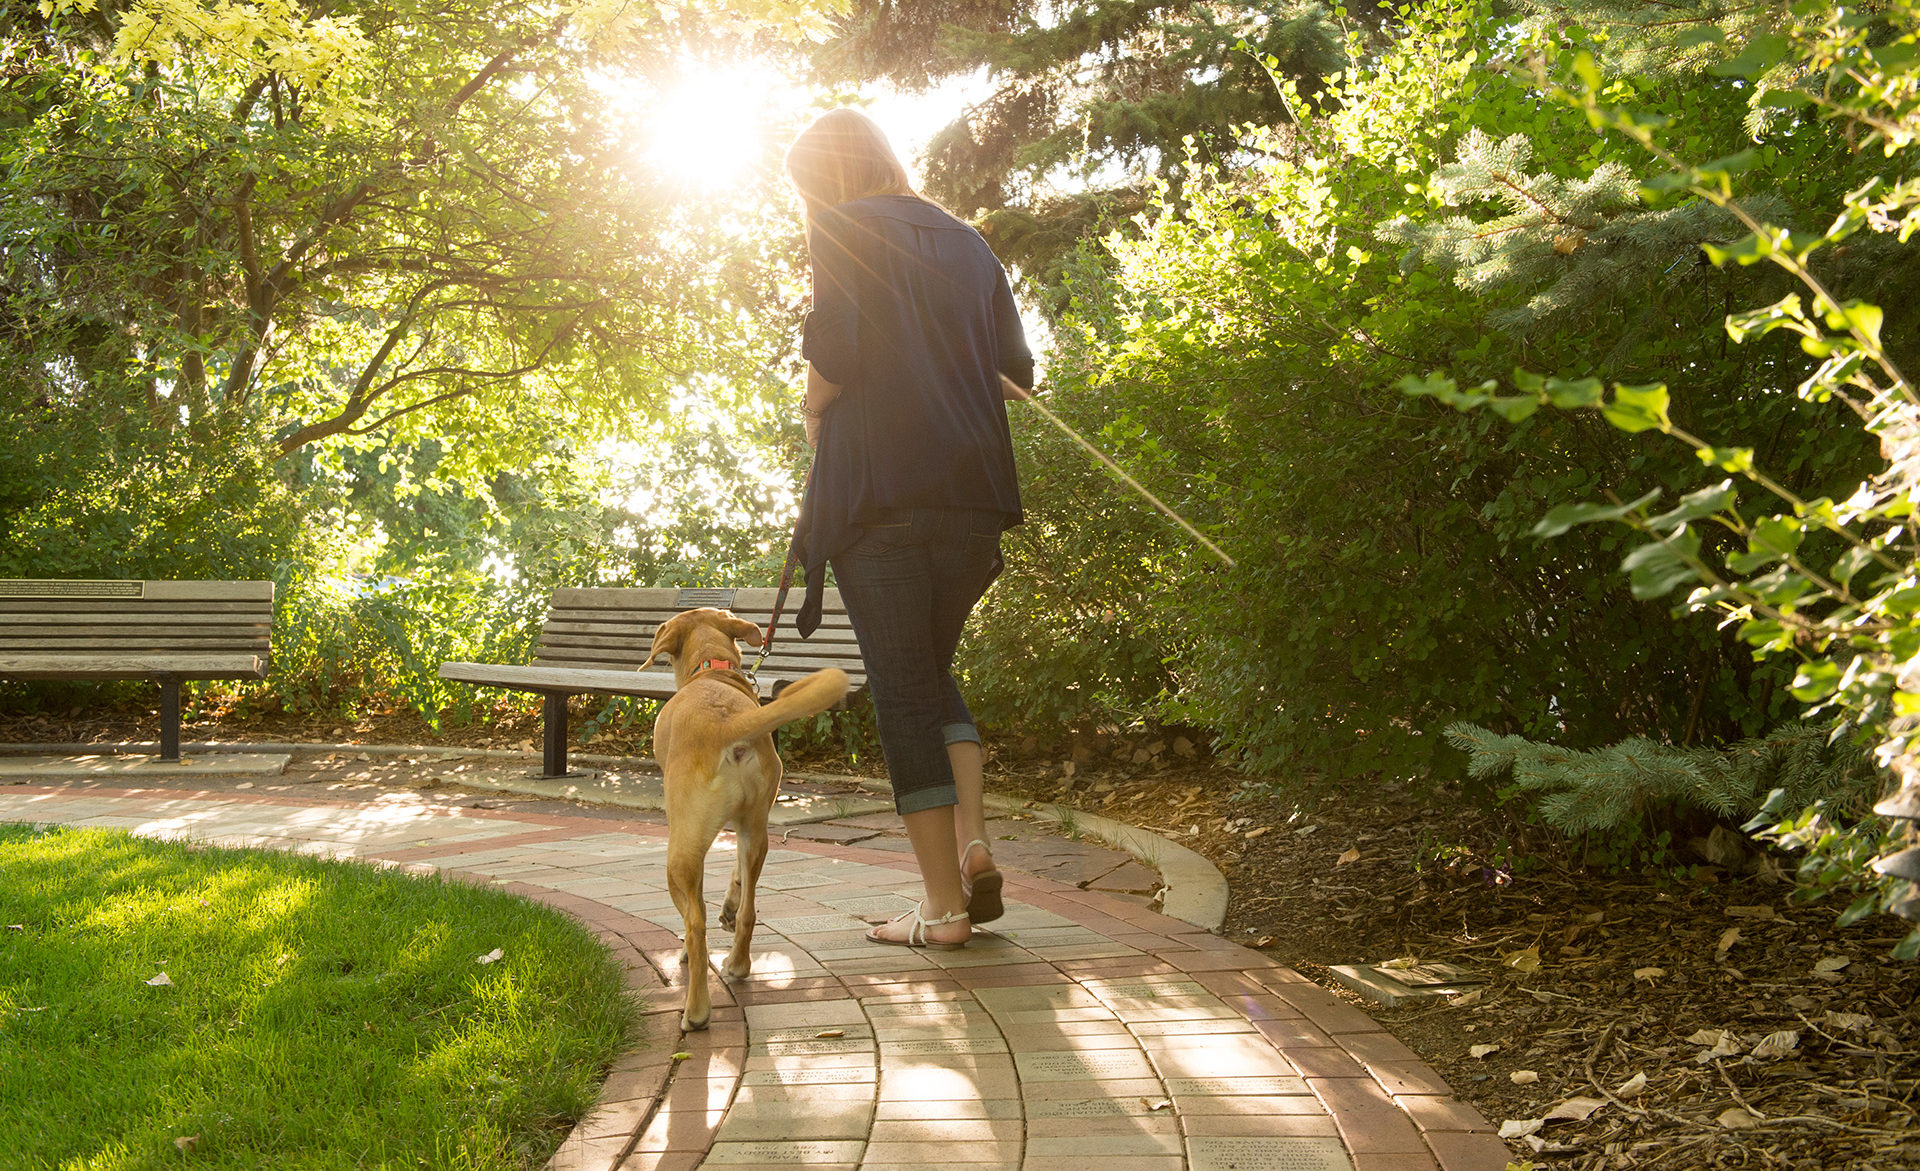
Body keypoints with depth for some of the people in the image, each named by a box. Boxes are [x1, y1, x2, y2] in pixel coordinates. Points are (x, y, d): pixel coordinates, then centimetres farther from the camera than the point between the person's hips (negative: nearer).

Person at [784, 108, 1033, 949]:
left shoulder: (843, 228, 1)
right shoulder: (965, 242, 18)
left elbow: (833, 352, -13)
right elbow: (1016, 371, 13)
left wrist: (812, 413, 6)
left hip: (877, 491, -6)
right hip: (971, 489, 6)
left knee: (903, 687, -1)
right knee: (933, 667, 20)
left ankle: (944, 905, 0)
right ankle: (973, 840, 2)